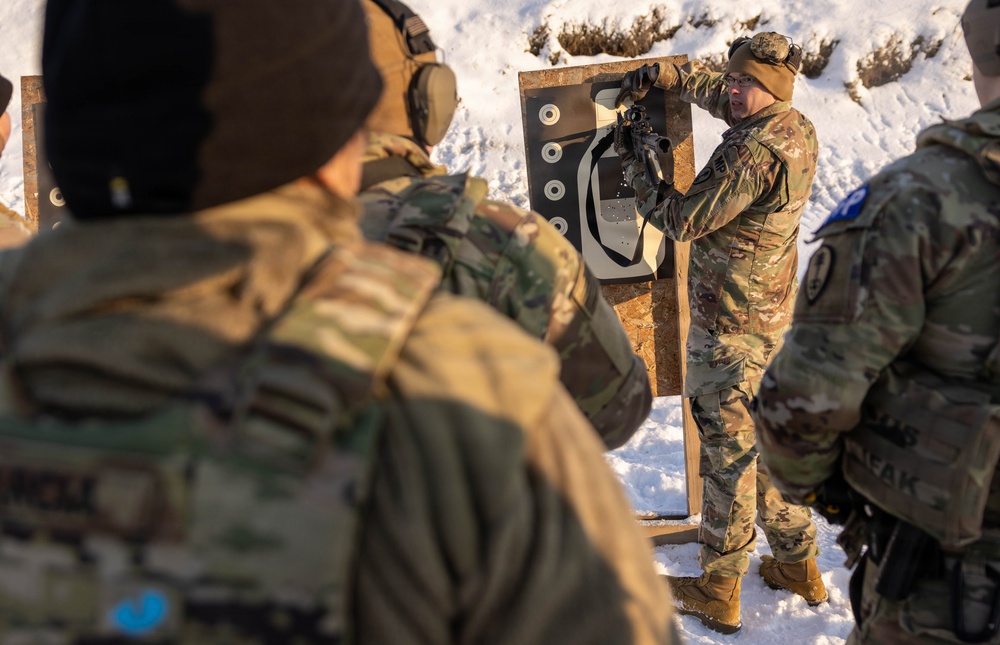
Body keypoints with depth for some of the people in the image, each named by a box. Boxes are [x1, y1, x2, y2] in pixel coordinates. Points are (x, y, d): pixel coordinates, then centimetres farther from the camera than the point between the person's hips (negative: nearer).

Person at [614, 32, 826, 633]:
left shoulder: (753, 150, -24)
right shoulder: (799, 130, 5)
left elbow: (683, 220, -19)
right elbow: (716, 94, 22)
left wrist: (634, 163, -8)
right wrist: (664, 73, 12)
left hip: (728, 324, -9)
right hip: (773, 315, 9)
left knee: (727, 450, 0)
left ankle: (719, 590, 11)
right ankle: (799, 565, 29)